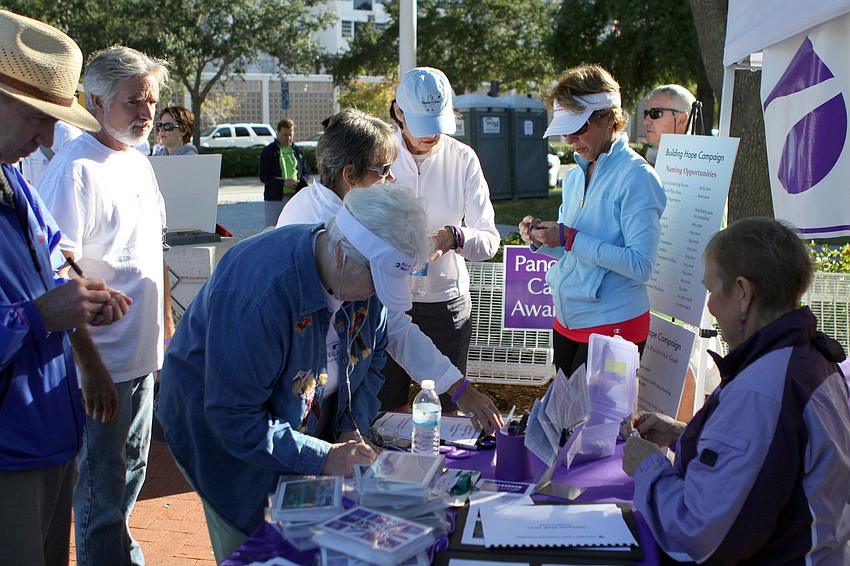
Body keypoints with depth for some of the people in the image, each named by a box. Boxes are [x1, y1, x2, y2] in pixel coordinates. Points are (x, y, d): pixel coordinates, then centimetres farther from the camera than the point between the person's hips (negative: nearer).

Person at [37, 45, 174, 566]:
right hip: (101, 365, -8)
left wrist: (168, 328, 20)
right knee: (102, 492, 4)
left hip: (145, 358, 9)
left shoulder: (140, 164, 10)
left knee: (130, 477, 22)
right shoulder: (75, 170, -17)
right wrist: (88, 365, -24)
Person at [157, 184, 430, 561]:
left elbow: (372, 358, 3)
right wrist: (322, 458, -31)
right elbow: (234, 417, -32)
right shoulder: (258, 292, -37)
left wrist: (352, 429, -10)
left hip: (311, 428, 6)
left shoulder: (366, 275, -14)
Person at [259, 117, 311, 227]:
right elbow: (263, 176, -5)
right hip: (275, 198, -3)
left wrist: (303, 182, -6)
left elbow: (306, 172, 17)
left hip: (296, 196, 3)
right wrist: (283, 182, -18)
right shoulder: (268, 151, 1)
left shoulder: (298, 151, 13)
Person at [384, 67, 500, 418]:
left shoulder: (463, 159, -1)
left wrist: (455, 237, -28)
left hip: (447, 300, 1)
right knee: (387, 406, 9)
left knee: (446, 408, 10)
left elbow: (489, 239, -6)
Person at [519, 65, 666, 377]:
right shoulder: (575, 176, 10)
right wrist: (542, 239, -4)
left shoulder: (637, 176, -14)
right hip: (567, 320, 8)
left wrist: (571, 239, -22)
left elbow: (640, 265, -22)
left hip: (612, 324, -8)